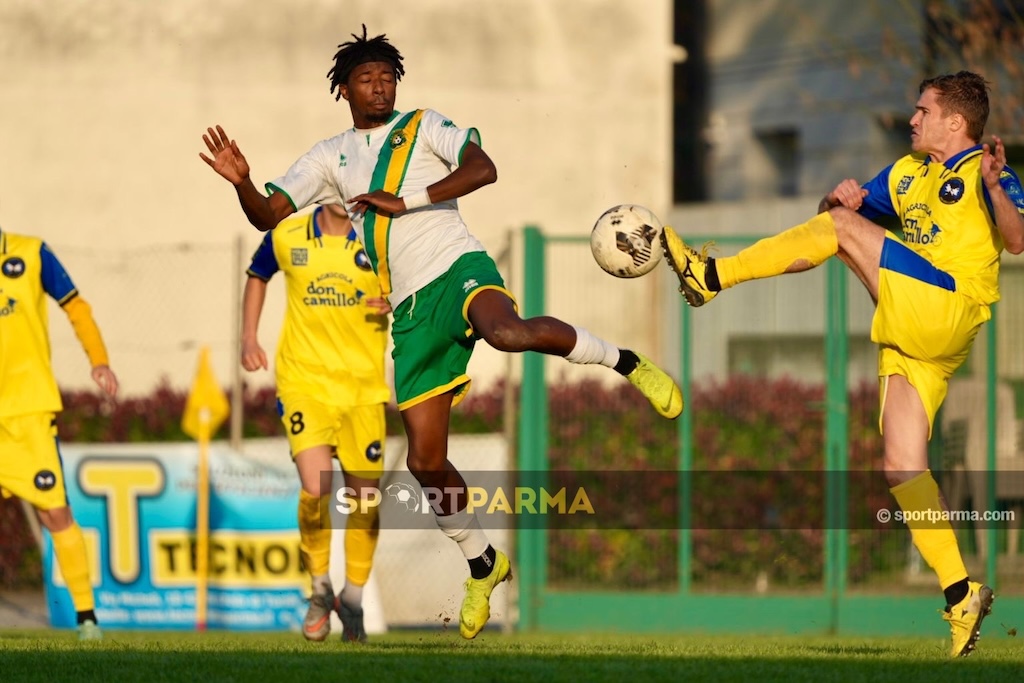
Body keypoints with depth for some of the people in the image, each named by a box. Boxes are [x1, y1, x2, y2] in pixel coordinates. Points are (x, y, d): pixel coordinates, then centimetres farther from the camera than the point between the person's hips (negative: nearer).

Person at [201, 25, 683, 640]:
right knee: (426, 461, 0)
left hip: (457, 268, -4)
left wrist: (403, 202, -15)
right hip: (412, 311, 4)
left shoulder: (423, 127, 8)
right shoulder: (330, 157, 18)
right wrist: (240, 181, -9)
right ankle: (482, 564, 21)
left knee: (509, 334, -42)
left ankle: (622, 360, -20)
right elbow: (269, 215, 13)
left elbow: (482, 169, -9)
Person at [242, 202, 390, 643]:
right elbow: (257, 276, 21)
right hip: (305, 380, -1)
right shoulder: (286, 237, 1)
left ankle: (353, 600, 26)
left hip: (364, 385, 1)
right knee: (315, 488, -18)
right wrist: (249, 337, 12)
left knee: (364, 496, 4)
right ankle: (320, 591, 6)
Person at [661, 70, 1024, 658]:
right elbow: (842, 207, 28)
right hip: (911, 340, 9)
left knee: (842, 229, -14)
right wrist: (841, 198, 4)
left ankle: (711, 275, -11)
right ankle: (961, 596, -5)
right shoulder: (908, 173, 24)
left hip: (949, 311, -9)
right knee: (903, 467, -2)